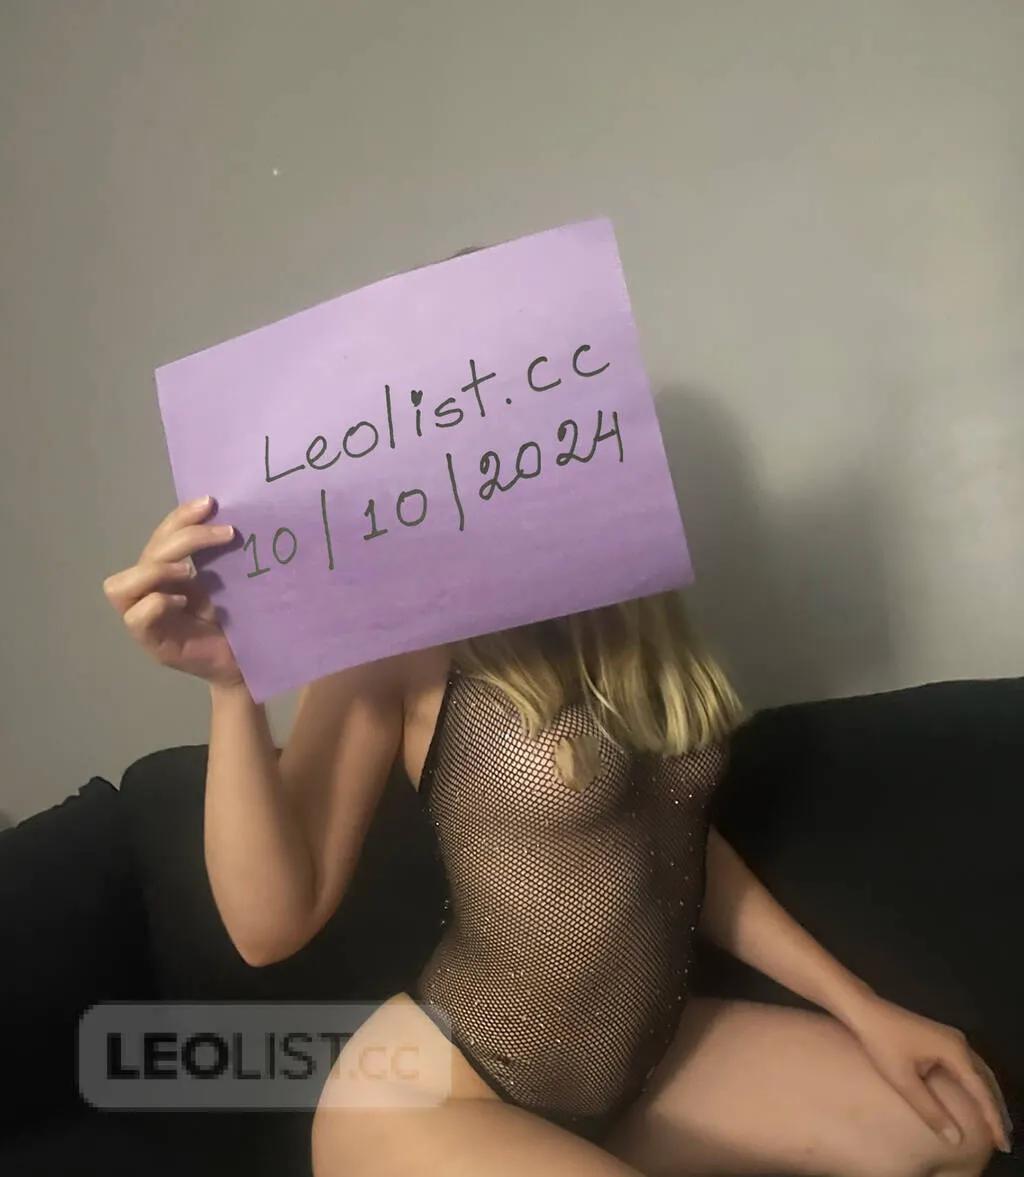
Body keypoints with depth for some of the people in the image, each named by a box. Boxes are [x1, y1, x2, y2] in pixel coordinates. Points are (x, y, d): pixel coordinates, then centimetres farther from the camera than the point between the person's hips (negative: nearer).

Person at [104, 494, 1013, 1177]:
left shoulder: (630, 611, 0)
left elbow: (680, 840, 8)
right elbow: (273, 924, -18)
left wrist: (861, 1008, 6)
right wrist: (234, 686, -31)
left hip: (649, 1062, 7)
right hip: (431, 1094, -6)